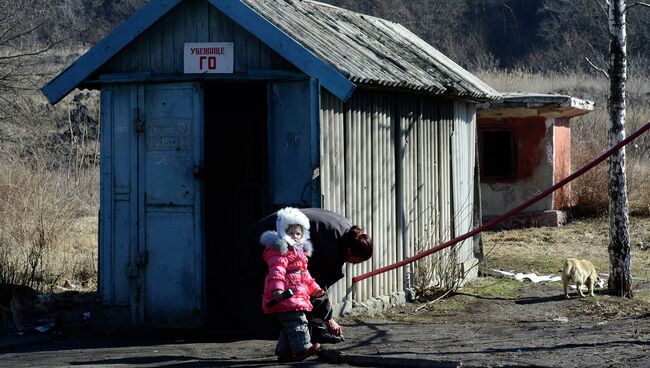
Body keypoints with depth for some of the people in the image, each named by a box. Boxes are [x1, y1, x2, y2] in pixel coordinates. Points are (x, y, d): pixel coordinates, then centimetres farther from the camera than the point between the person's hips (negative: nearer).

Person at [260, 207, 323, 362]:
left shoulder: (299, 252, 24)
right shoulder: (279, 251, -9)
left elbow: (304, 275, 34)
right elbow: (277, 271, -23)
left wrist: (315, 289, 34)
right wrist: (277, 288, -35)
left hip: (297, 295, 10)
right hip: (285, 295, -10)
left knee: (289, 325, 12)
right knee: (297, 321, -16)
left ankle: (284, 352, 17)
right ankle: (302, 348, -20)